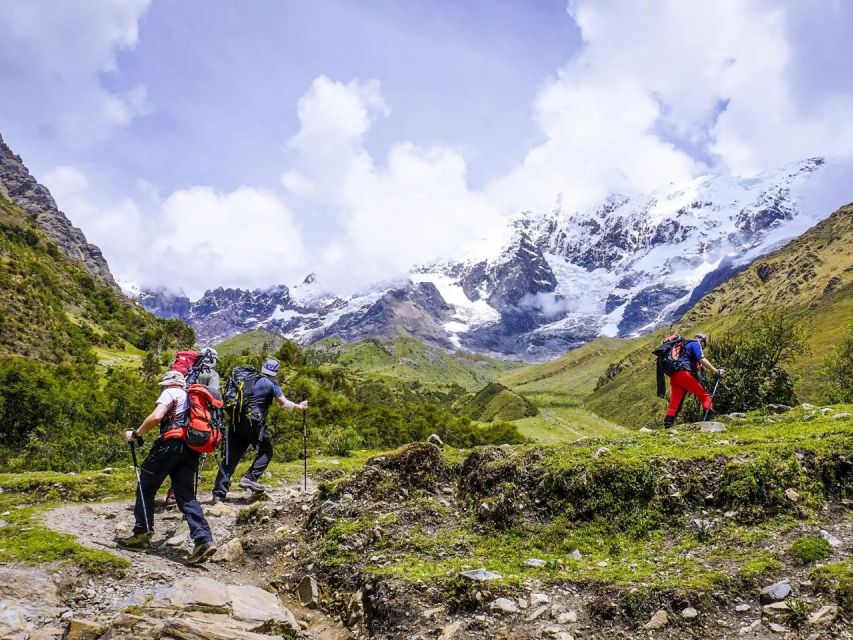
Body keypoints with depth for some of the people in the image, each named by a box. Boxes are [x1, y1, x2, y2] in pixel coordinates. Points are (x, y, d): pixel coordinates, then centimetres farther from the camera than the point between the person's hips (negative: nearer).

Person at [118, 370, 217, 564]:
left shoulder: (170, 393, 4)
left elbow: (156, 417, -13)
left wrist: (136, 434, -3)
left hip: (171, 444, -7)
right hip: (191, 450, 7)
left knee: (145, 488, 10)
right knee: (187, 496, 2)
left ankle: (142, 534, 11)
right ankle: (204, 540, -14)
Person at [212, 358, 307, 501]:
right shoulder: (271, 384, 1)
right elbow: (283, 403, -2)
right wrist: (299, 407, 12)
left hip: (236, 422, 6)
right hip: (254, 423, -6)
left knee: (231, 457, 6)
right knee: (266, 452, 11)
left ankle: (219, 492, 3)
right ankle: (249, 478, -6)